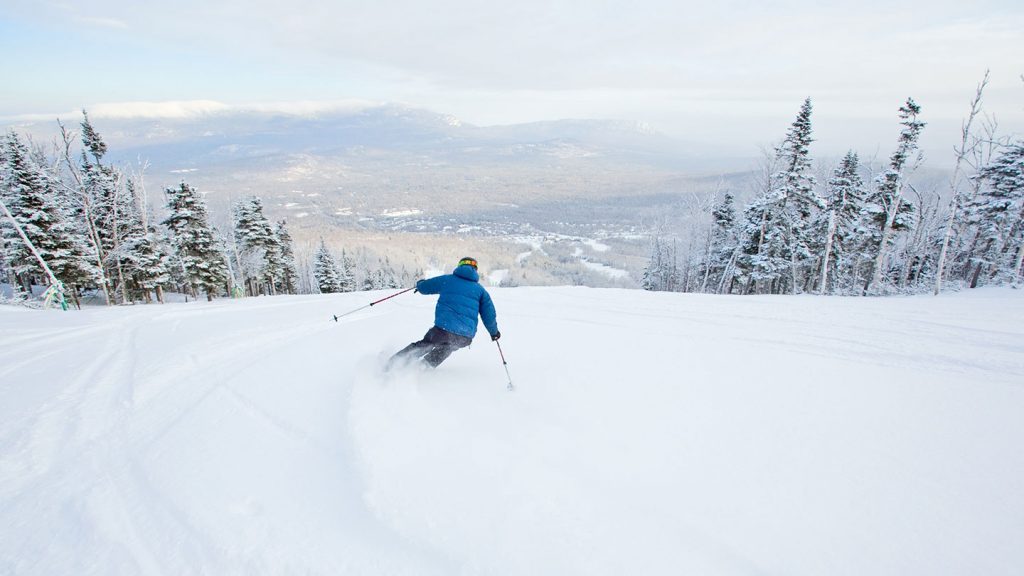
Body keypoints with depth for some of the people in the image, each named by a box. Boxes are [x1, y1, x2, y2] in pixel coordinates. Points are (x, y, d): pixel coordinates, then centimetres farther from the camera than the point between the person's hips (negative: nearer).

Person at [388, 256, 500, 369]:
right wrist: (494, 332, 23)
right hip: (466, 337, 1)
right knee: (443, 350, 28)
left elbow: (423, 287, 19)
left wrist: (420, 283, 43)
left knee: (425, 344, 24)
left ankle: (394, 362, 17)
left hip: (443, 329, -1)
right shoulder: (480, 290, 12)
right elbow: (489, 315, 6)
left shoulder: (447, 279, 10)